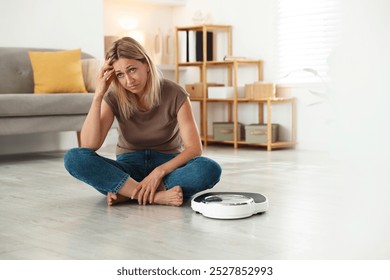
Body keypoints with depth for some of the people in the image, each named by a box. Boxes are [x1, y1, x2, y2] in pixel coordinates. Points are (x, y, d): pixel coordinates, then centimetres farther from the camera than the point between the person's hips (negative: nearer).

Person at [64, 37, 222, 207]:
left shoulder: (174, 94, -12)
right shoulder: (114, 98, -7)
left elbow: (194, 148, -15)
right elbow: (88, 146, -19)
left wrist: (159, 171, -29)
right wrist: (98, 95, -24)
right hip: (128, 169, 2)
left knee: (210, 170, -34)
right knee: (73, 158, -27)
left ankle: (127, 191, -30)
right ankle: (157, 195, -35)